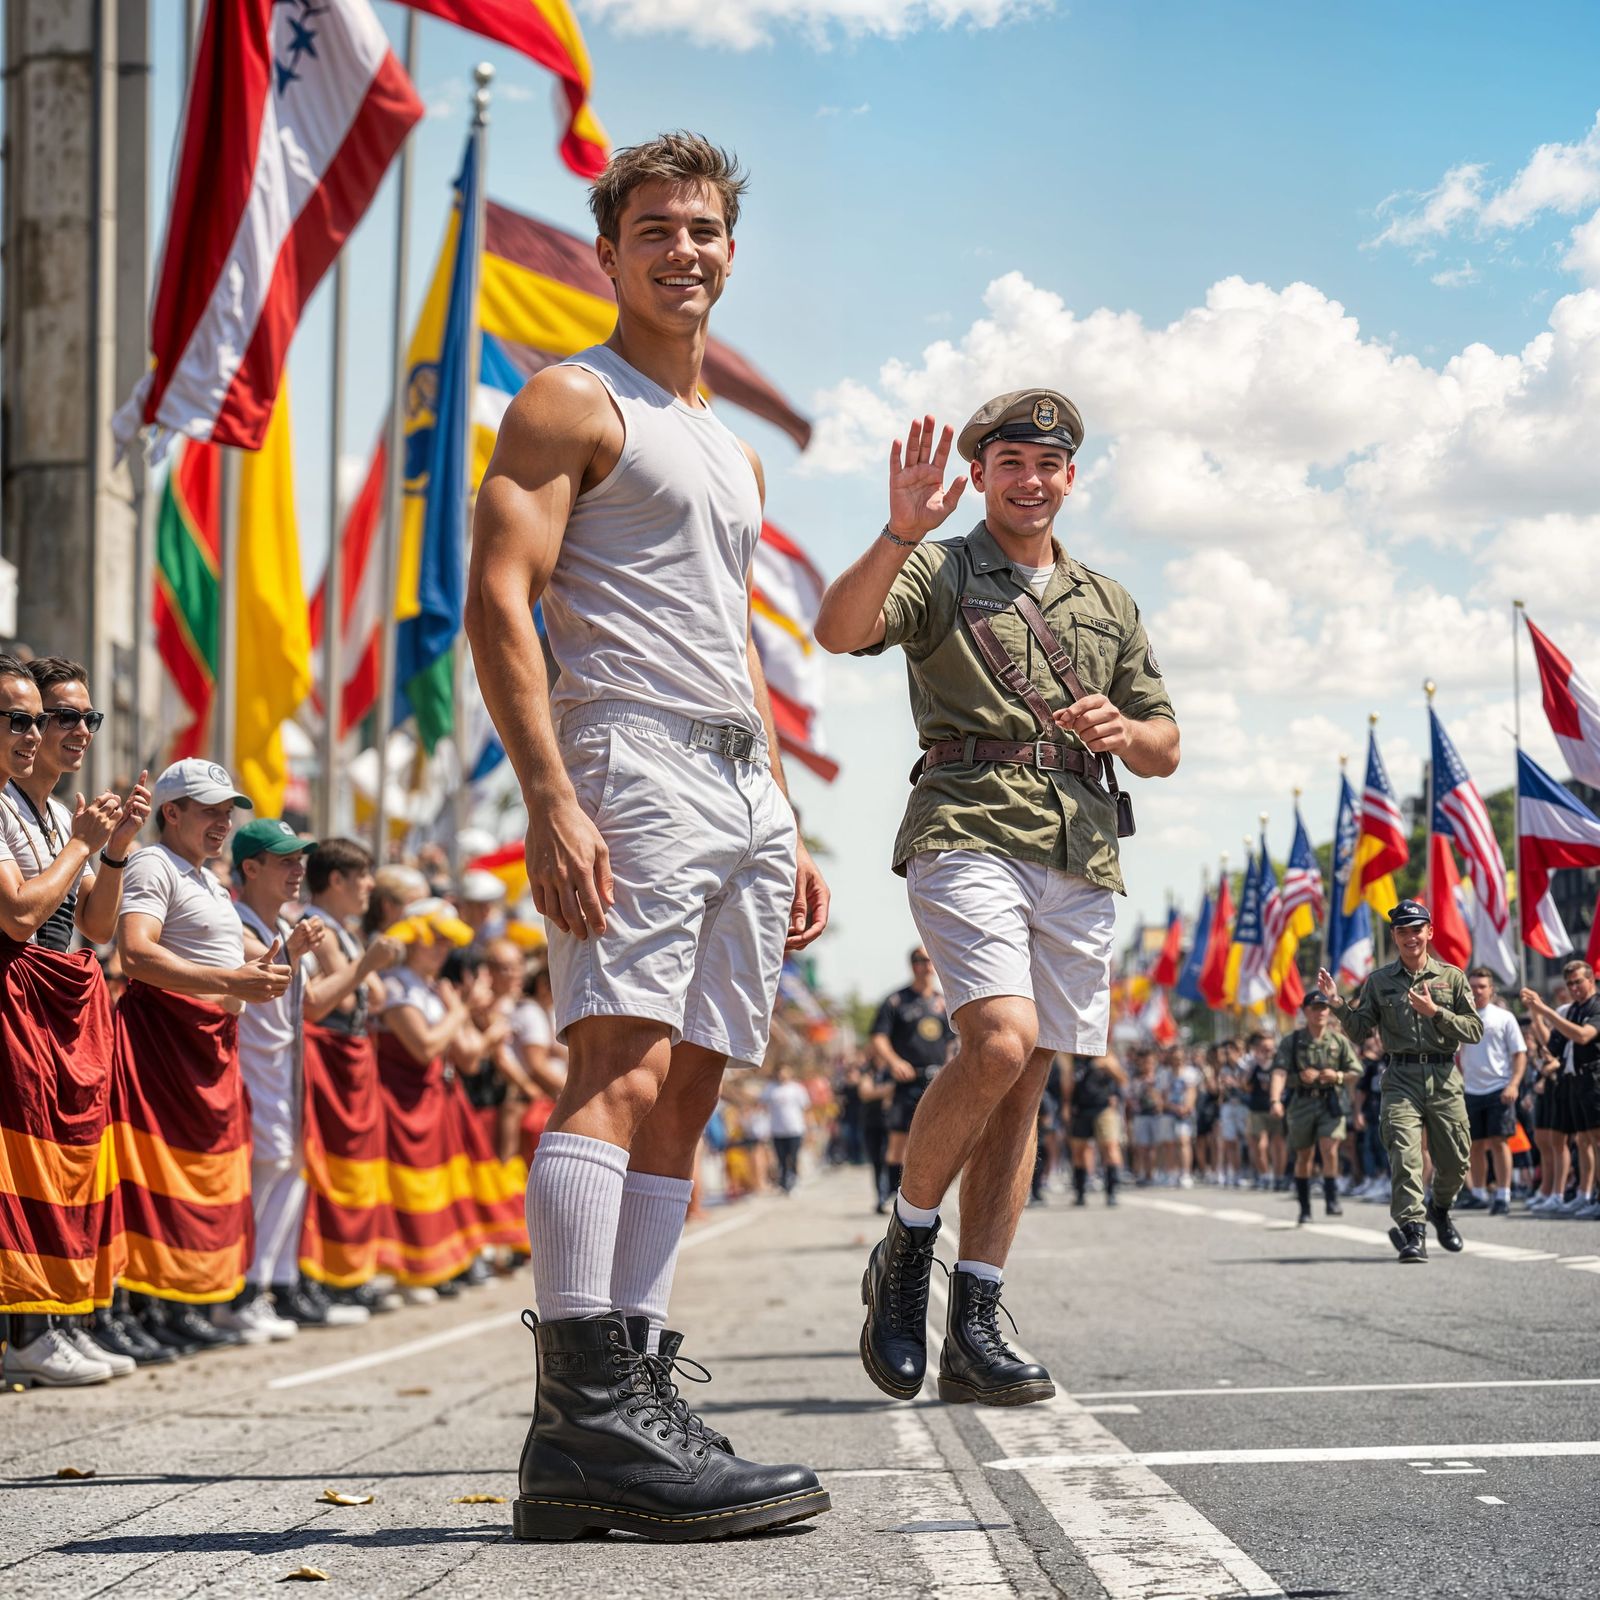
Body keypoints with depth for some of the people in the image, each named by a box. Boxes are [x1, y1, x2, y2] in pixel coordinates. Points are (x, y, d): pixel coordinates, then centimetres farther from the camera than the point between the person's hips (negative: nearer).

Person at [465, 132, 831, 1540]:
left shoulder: (733, 453, 28)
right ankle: (584, 1416, -27)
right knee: (622, 1070, -20)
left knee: (683, 1100, 1)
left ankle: (631, 1398, 0)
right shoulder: (571, 403, 3)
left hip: (741, 788, 8)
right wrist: (551, 801, -21)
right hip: (629, 761, -8)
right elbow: (498, 599, -9)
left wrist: (788, 832, 21)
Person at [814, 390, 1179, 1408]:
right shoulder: (939, 571, 8)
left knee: (1023, 1090, 2)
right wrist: (902, 532, -28)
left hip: (1081, 856, 5)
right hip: (969, 831, -5)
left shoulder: (1109, 603, 23)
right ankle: (906, 1246, -3)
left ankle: (974, 1327, 5)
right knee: (999, 1043, -25)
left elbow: (1166, 750, 23)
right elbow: (840, 631, -13)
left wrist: (1123, 731, 0)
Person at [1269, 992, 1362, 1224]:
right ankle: (1304, 1209, 20)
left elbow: (1356, 1072, 10)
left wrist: (1337, 1076, -11)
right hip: (1301, 1103, 0)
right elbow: (1279, 1072, -13)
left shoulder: (1339, 1041, 6)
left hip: (1330, 1103, 0)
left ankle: (1331, 1201, -10)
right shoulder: (1291, 1042, -1)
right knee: (1304, 1157, 9)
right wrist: (1276, 1100, -29)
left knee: (1330, 1151, -16)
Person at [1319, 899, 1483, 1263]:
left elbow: (1475, 1030, 2)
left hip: (1444, 1079, 1)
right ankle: (1412, 1232, -21)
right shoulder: (1379, 981, 10)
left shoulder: (1452, 977, 8)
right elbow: (1358, 1033, 9)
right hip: (1401, 1078, -1)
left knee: (1455, 1161, 7)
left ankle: (1439, 1208, 37)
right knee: (1404, 1153, -17)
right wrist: (1339, 1004, -7)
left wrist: (1435, 1012, -10)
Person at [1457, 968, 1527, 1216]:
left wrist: (1513, 1084, -13)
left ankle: (1503, 1197, -6)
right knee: (1476, 1145, 8)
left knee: (1499, 1141, -8)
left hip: (1499, 1089, -4)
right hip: (1471, 1091, 4)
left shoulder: (1503, 1018, 0)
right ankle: (1478, 1194, 19)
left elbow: (1520, 1054, -1)